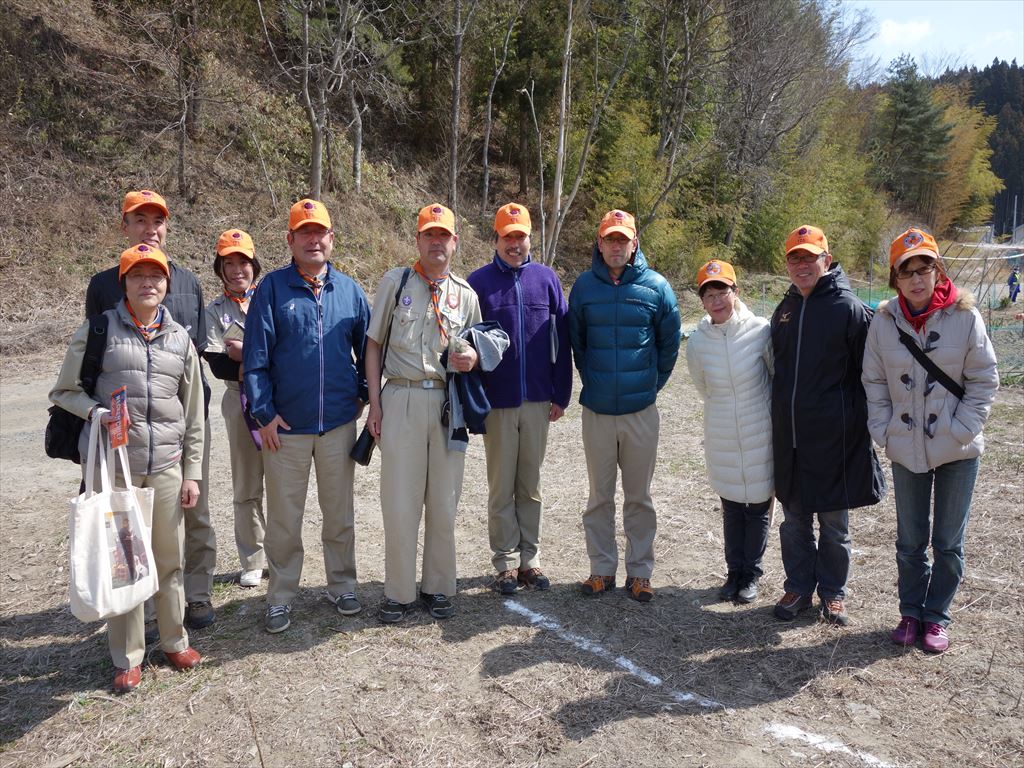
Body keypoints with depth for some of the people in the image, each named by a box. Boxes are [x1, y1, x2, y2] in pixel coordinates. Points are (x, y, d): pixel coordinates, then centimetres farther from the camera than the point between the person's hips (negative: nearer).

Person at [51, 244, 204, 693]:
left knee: (170, 558, 9)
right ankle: (127, 657, 18)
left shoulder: (180, 338, 8)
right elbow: (63, 392, 7)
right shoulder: (98, 330, 1)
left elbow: (193, 414, 10)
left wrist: (192, 473, 8)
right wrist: (95, 412, -14)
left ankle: (174, 641, 27)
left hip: (167, 466, 2)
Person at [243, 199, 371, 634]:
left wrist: (363, 394, 6)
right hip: (286, 426, -2)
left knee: (339, 512, 13)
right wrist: (264, 413, -9)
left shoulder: (349, 290, 5)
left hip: (339, 422, 2)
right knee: (284, 518, 8)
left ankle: (342, 585, 29)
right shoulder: (272, 289, -3)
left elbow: (367, 348, 13)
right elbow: (255, 357, -5)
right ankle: (281, 598, 22)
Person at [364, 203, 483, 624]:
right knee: (400, 501, 1)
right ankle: (399, 592, 15)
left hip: (448, 403, 2)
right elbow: (373, 344, 5)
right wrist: (375, 403, -2)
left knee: (444, 502, 8)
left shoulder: (465, 293, 10)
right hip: (402, 399, -2)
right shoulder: (394, 282, 4)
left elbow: (477, 347, 17)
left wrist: (473, 357, -9)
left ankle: (439, 587, 23)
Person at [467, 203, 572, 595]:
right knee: (501, 486, 7)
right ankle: (506, 561, 18)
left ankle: (530, 557, 22)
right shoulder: (479, 282, -1)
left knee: (530, 485, 11)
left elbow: (562, 340, 6)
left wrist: (561, 394, 3)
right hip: (497, 402, -1)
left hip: (538, 401, 2)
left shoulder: (547, 278, 4)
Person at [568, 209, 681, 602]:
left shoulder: (656, 286, -2)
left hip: (641, 410, -1)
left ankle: (639, 571, 20)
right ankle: (602, 569, 22)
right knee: (600, 495, 10)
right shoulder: (584, 285, 1)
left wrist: (653, 384, 9)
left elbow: (669, 344, 8)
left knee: (639, 496, 8)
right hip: (597, 410, 1)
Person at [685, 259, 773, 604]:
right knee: (731, 508, 14)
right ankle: (735, 571, 31)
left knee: (759, 506, 10)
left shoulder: (760, 331, -14)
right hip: (722, 440, 2)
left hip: (761, 437, -1)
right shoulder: (697, 343, -7)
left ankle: (751, 573, 28)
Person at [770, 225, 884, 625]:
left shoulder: (850, 308, -8)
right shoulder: (784, 310, 10)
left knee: (834, 522, 9)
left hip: (833, 438, -5)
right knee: (794, 520, 14)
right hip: (788, 437, 5)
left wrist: (861, 424, -8)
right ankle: (798, 588, 28)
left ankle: (833, 591, 26)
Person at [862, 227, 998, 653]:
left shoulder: (964, 316, -11)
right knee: (910, 542, 13)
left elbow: (984, 381, -5)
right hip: (906, 450, 2)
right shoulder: (884, 321, -5)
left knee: (948, 543, 10)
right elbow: (874, 383, 4)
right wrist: (883, 431, -3)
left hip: (957, 450, -2)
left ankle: (937, 616, 28)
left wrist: (961, 431, -11)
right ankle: (911, 612, 31)